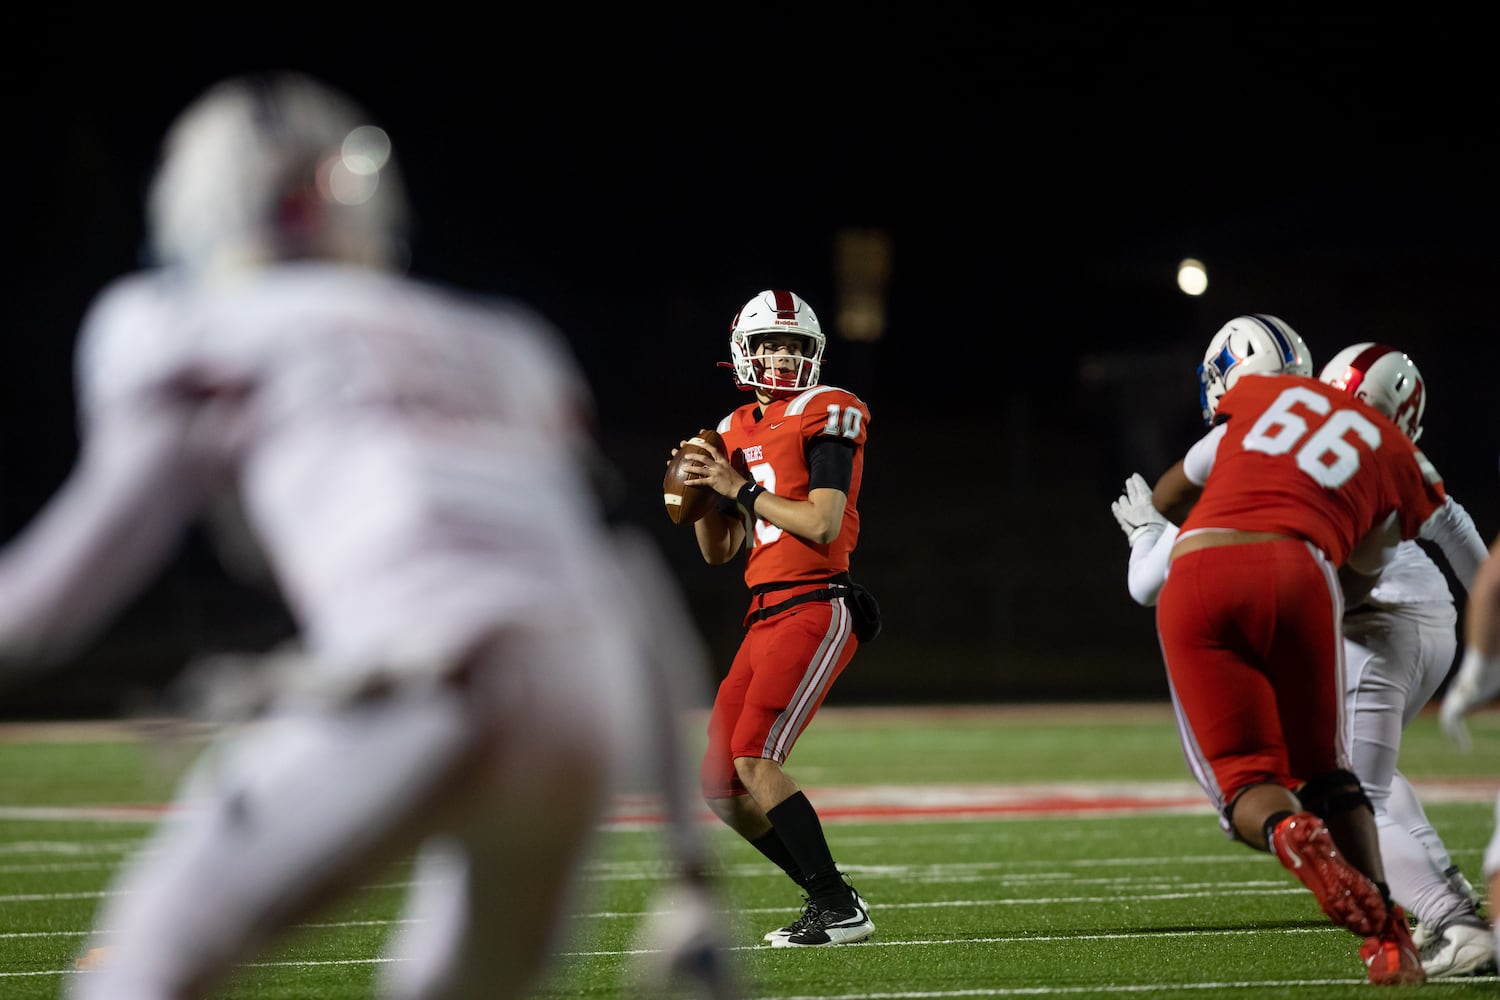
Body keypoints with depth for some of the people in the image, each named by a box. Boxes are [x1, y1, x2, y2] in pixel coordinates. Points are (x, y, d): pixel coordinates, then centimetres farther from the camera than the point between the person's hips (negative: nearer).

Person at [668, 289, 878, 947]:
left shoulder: (826, 417, -5)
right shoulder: (740, 432, 18)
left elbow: (823, 525, -16)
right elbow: (719, 552, 20)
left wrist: (741, 489, -12)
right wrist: (700, 492, 3)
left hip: (816, 609, -8)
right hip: (765, 616, 8)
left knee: (754, 759, -18)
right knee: (721, 784, 5)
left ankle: (841, 910, -11)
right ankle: (829, 898, 15)